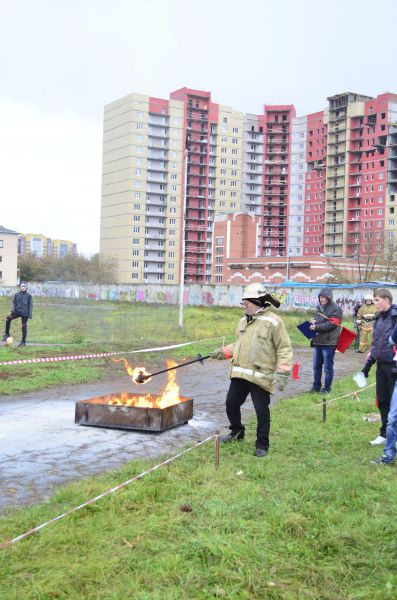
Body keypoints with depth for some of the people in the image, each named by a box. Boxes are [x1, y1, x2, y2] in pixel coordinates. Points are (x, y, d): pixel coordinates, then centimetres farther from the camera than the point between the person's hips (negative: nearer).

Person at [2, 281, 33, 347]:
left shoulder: (29, 295, 0)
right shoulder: (17, 294, 6)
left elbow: (30, 305, 1)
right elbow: (14, 302, 12)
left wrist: (30, 314, -5)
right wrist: (13, 308, -7)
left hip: (25, 313, -2)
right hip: (17, 311, 2)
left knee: (24, 327, 1)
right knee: (8, 318, -21)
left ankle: (23, 342, 12)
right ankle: (7, 334, -7)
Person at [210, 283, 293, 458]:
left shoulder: (273, 321, -11)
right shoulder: (244, 321, 12)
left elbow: (284, 348, -11)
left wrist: (282, 373, -18)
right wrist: (223, 352, 10)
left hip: (260, 376, -7)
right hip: (239, 374, 7)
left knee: (262, 411, 2)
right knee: (231, 404, 15)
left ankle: (262, 445, 20)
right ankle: (236, 431, 41)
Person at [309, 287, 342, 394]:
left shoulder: (336, 309, -9)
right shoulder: (320, 307, 15)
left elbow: (331, 324, -16)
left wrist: (317, 327, -17)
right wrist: (313, 322, -1)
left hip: (329, 342, -7)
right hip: (318, 341, 8)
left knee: (328, 367, 1)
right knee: (316, 366, 14)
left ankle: (327, 388, 9)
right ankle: (316, 386, 26)